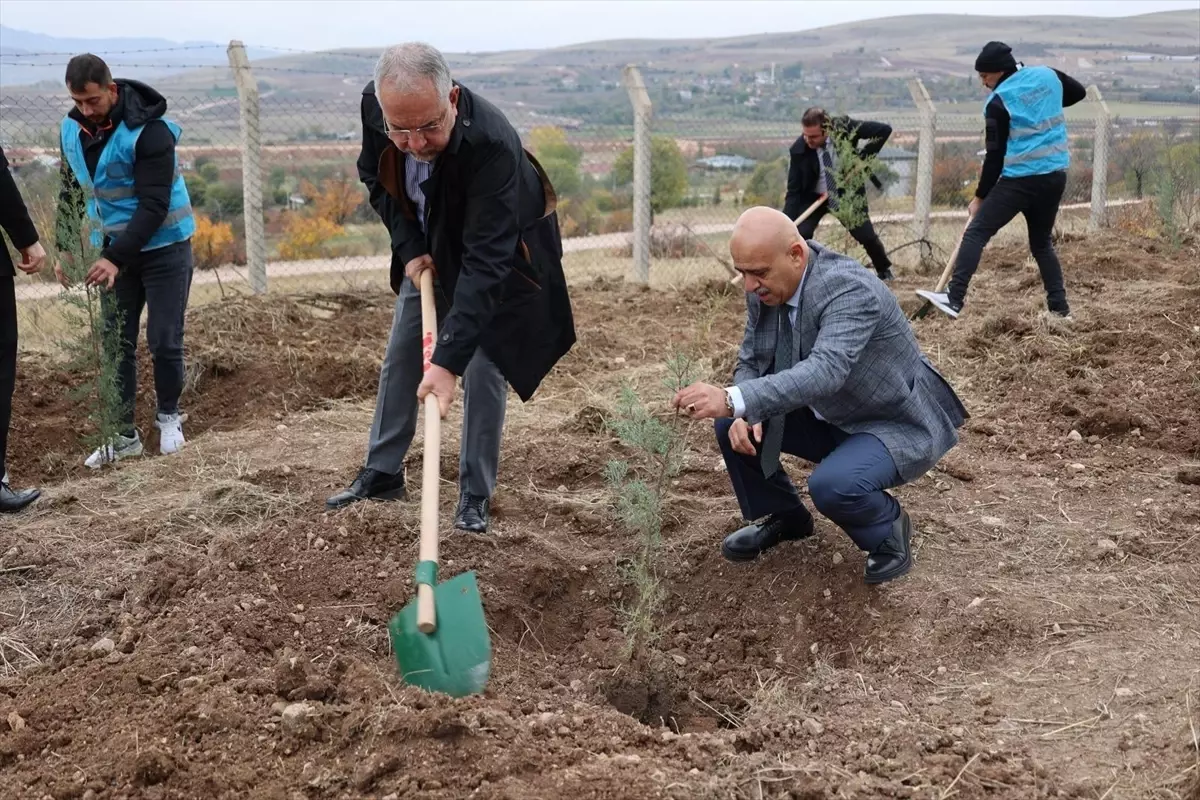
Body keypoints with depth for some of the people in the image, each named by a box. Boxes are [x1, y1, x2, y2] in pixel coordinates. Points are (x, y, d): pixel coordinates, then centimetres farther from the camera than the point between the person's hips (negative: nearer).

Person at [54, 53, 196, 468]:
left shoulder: (148, 132, -23)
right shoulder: (71, 130, -2)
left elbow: (155, 207, -26)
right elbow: (71, 191, 11)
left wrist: (116, 258, -31)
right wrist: (66, 247, 1)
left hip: (164, 247, -5)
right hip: (115, 247, 6)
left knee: (163, 340, -3)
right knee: (116, 342, 4)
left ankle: (169, 417, 21)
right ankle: (123, 434, 12)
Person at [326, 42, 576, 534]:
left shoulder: (492, 144, -43)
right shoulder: (374, 105, -27)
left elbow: (486, 261, -45)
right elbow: (375, 176, -4)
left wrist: (448, 360, -50)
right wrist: (409, 248, -16)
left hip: (499, 256, -5)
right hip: (430, 249, 5)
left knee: (482, 369, -8)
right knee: (399, 358, 9)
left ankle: (476, 497, 7)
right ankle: (381, 474, 24)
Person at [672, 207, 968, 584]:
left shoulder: (850, 290, -32)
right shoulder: (765, 289, -9)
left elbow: (824, 372, -46)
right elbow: (751, 361, 2)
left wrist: (733, 400, -56)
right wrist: (742, 412, -20)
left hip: (899, 425, -8)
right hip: (830, 418, 8)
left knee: (832, 485, -33)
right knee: (732, 423, -4)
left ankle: (888, 529, 0)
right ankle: (784, 516, 18)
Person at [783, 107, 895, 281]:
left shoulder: (844, 127, -25)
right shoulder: (798, 150, -25)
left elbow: (884, 130, -21)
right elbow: (794, 191, -21)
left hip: (847, 193, 1)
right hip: (814, 197, -1)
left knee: (866, 235, 2)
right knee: (800, 234, -22)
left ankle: (884, 269, 31)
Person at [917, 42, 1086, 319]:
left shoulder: (999, 102, -9)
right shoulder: (1049, 75, 7)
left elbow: (995, 156, -8)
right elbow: (1079, 92, 26)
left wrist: (980, 196, 0)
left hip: (1021, 180, -7)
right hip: (1055, 177, 7)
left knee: (976, 233, -8)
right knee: (1042, 242, 21)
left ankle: (953, 299, -20)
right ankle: (1059, 306, 16)